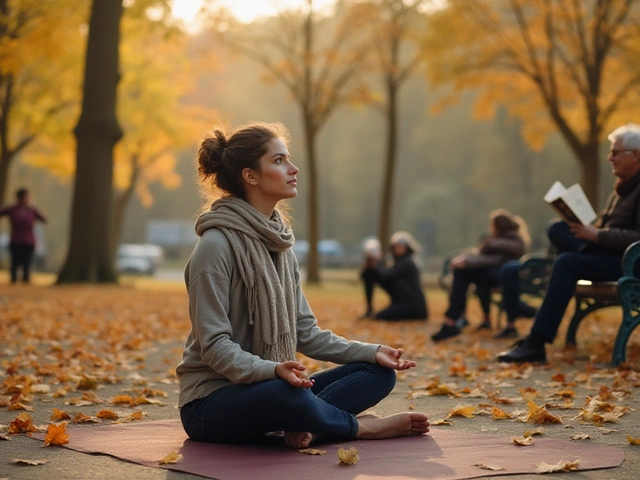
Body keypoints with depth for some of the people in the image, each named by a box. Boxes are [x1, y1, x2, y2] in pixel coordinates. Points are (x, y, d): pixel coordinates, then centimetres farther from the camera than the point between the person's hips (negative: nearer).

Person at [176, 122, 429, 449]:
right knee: (289, 394, -39)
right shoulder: (216, 245, -14)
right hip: (212, 403, -8)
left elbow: (305, 332, 12)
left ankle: (303, 425, -24)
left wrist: (370, 351, 1)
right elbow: (214, 345, -20)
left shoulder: (278, 245, 12)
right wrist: (272, 370, -36)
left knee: (379, 372, -1)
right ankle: (361, 427, -9)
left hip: (272, 386, 9)